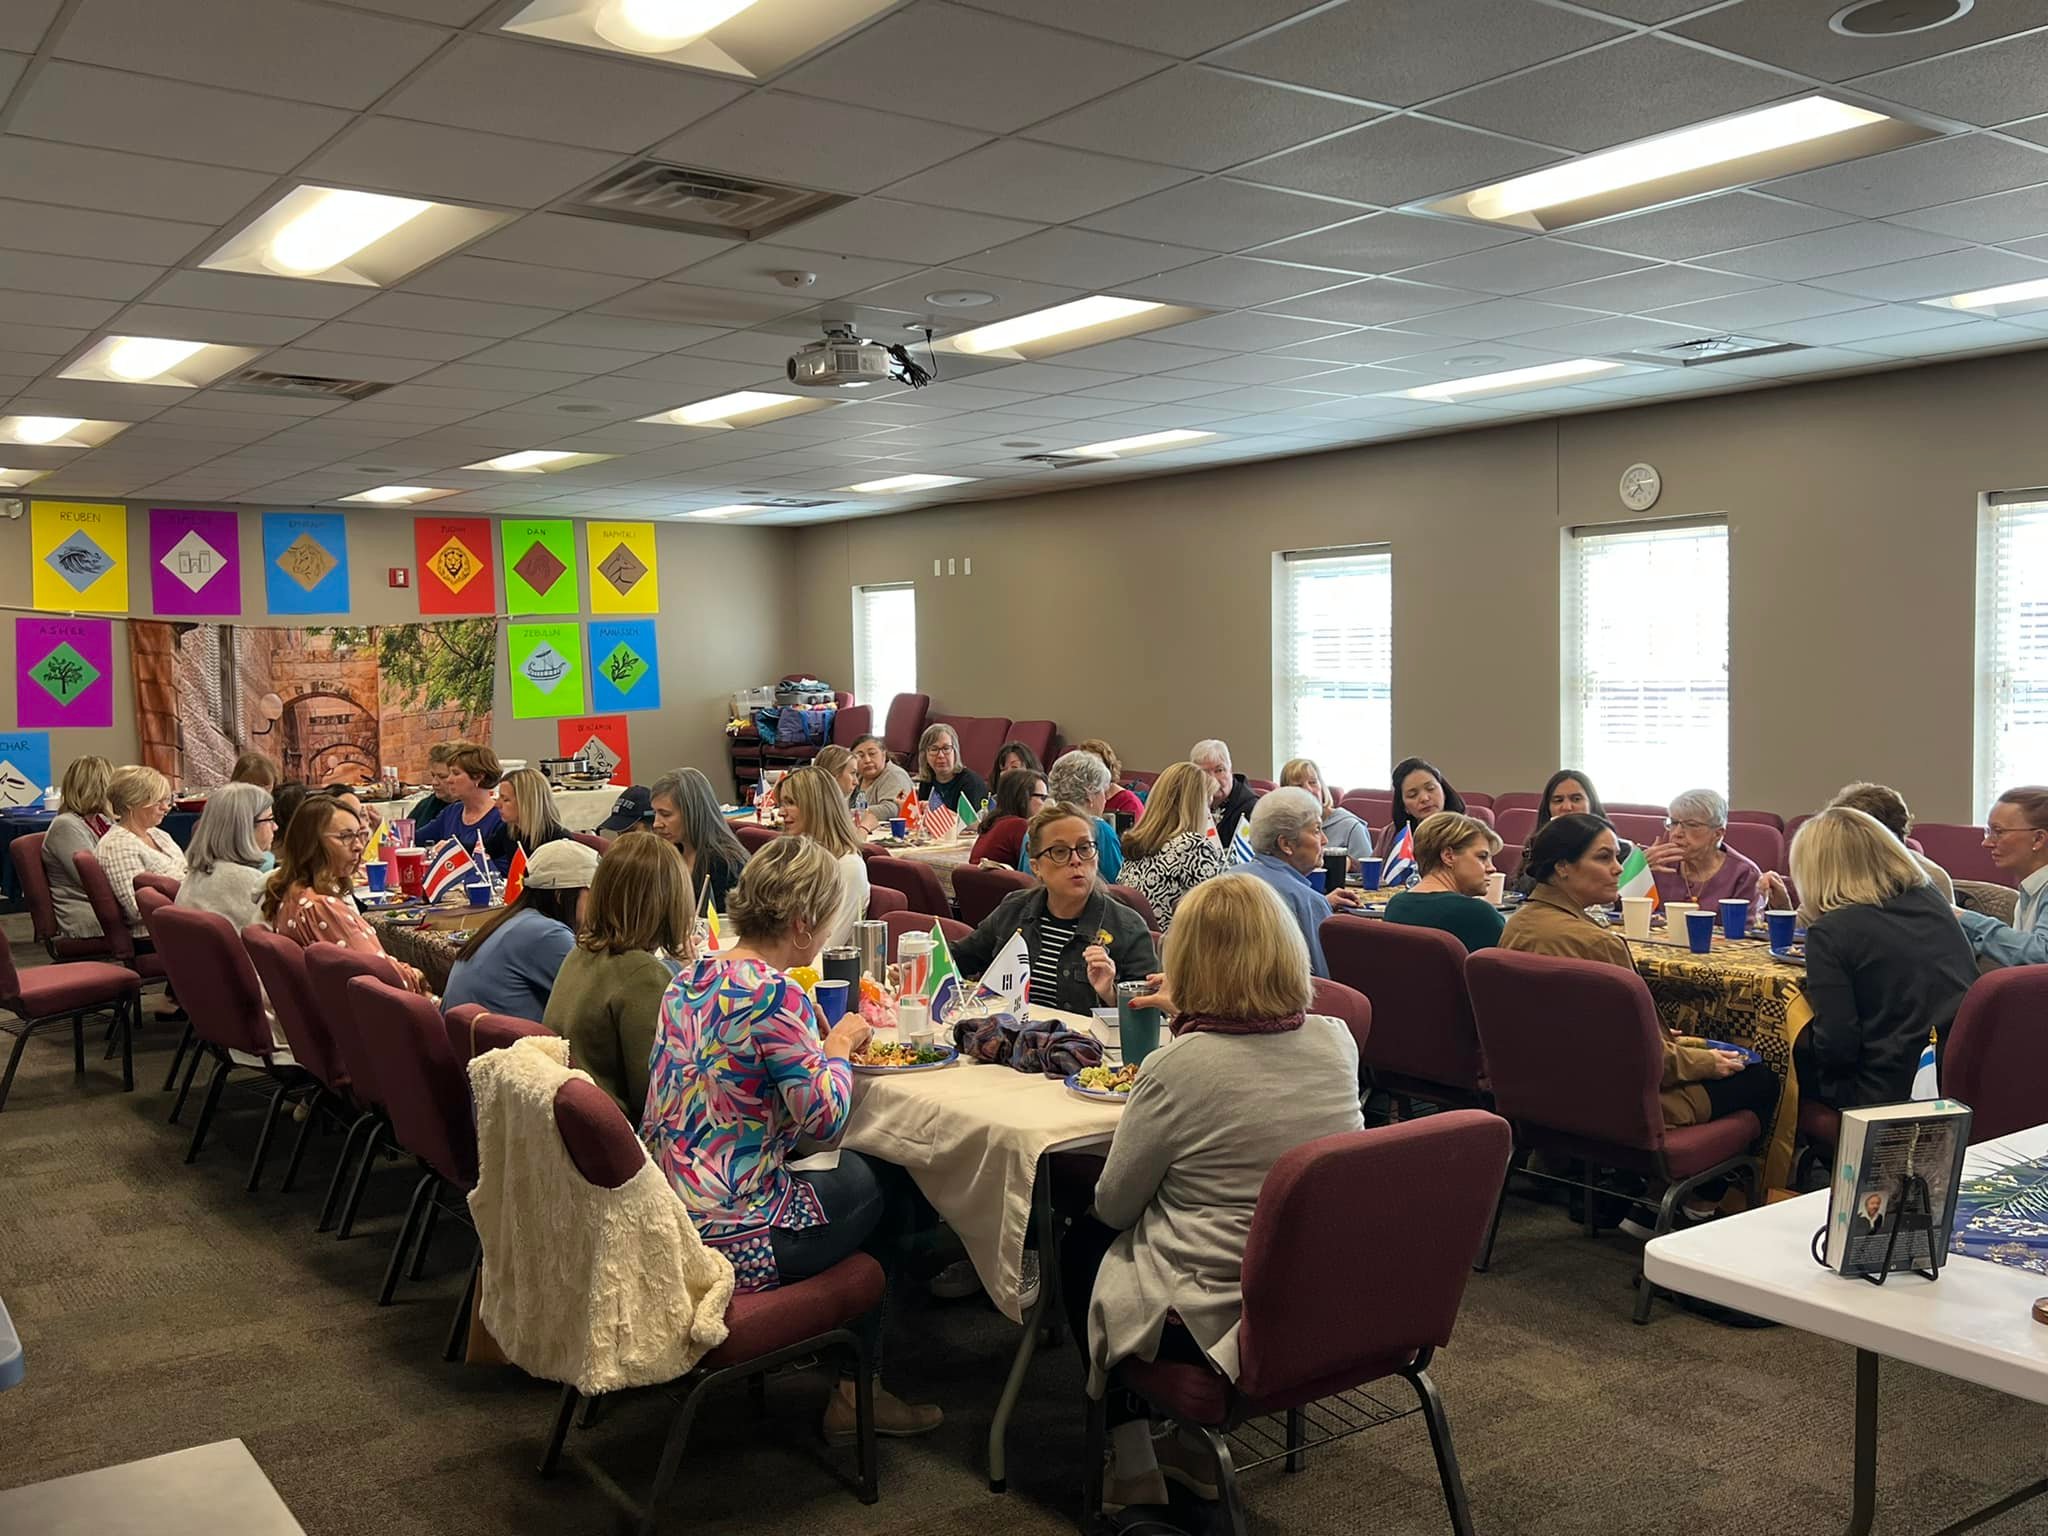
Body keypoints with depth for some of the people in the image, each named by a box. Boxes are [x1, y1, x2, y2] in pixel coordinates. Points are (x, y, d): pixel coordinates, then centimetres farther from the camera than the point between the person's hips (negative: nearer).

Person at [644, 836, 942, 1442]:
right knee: (885, 1183, 15)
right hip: (729, 1237, -8)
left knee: (850, 1168, 26)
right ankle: (855, 1389, 25)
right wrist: (841, 1044, -1)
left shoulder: (690, 976, 5)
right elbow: (825, 1116, -18)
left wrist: (816, 1041, 14)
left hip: (664, 1219, 8)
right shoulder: (775, 995, -22)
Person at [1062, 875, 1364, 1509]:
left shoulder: (1176, 1066, -23)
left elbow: (1113, 1207, -9)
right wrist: (1192, 1018, 28)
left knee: (1081, 1245, 22)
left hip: (1219, 1320, -6)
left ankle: (1133, 1469, 26)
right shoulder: (1338, 1042, -6)